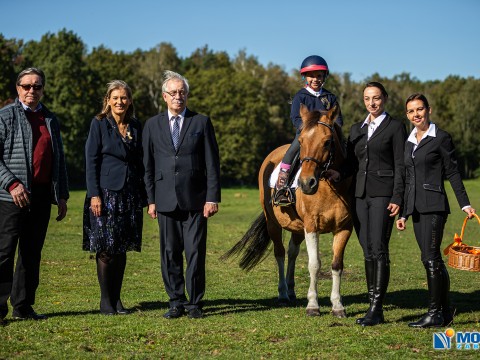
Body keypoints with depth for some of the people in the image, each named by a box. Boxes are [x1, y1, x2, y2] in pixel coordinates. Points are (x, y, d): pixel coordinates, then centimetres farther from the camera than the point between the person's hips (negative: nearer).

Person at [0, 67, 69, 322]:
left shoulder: (50, 120, 17)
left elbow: (59, 160, 19)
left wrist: (62, 196, 14)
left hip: (42, 196, 6)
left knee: (32, 253, 9)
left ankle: (23, 307, 16)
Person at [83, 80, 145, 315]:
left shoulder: (135, 126, 11)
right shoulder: (99, 124, -2)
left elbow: (140, 161, 14)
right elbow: (91, 161, -6)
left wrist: (143, 196, 9)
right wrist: (94, 194, -13)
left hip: (129, 194, 4)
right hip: (105, 192, -4)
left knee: (122, 248, 7)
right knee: (105, 248, -3)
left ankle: (116, 299, 14)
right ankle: (105, 301, 5)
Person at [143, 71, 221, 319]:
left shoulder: (202, 122, 5)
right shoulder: (152, 125, 10)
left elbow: (212, 163, 2)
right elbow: (148, 166, 11)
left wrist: (212, 198, -5)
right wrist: (151, 200, 4)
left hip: (195, 199, -2)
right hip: (166, 201, 2)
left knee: (195, 252, -2)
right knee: (170, 253, 6)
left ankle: (194, 303, 8)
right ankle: (176, 303, 15)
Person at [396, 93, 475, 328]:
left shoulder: (441, 138, -4)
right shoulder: (409, 142, 15)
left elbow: (452, 173, -4)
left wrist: (465, 204, -9)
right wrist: (403, 213, 18)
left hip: (434, 205, -7)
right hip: (417, 208, 7)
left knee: (430, 258, -11)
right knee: (434, 259, 9)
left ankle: (435, 313, -6)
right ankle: (445, 312, 15)